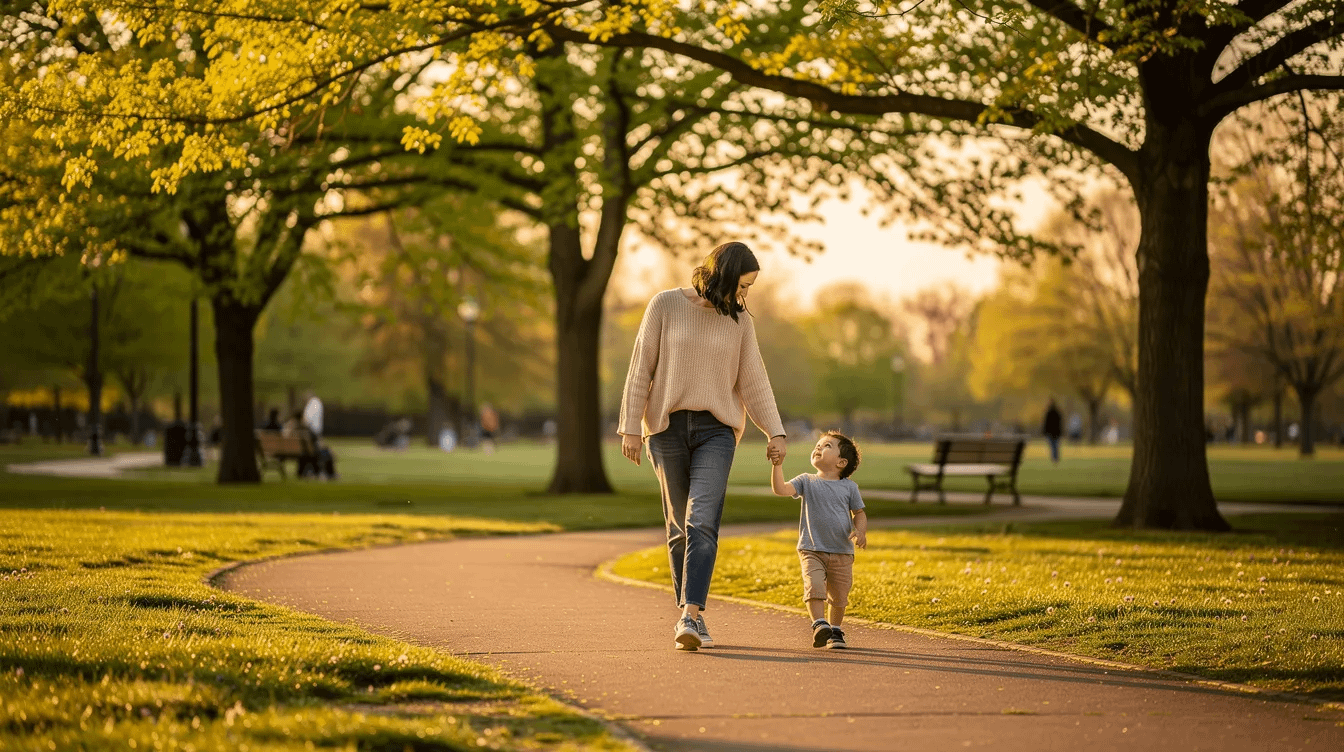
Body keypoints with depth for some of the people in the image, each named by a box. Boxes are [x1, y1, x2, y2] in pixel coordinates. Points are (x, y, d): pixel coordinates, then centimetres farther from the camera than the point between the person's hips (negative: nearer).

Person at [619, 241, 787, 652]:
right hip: (667, 429, -1)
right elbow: (641, 368, 0)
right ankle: (690, 615, 16)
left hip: (716, 431, 1)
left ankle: (691, 616, -24)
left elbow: (753, 380, 7)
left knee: (703, 523, -17)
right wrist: (631, 427, -5)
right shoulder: (666, 305, -1)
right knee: (680, 527, 5)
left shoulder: (739, 320, 7)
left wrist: (775, 432, -4)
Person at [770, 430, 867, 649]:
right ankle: (819, 625, -19)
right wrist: (777, 464, -20)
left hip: (842, 552, 1)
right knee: (814, 586, -21)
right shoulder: (807, 482, 4)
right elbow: (780, 489, -9)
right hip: (812, 550, -1)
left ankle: (835, 631, 22)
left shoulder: (849, 487, 5)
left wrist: (860, 531, -10)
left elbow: (859, 513, 10)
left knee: (839, 596, 5)